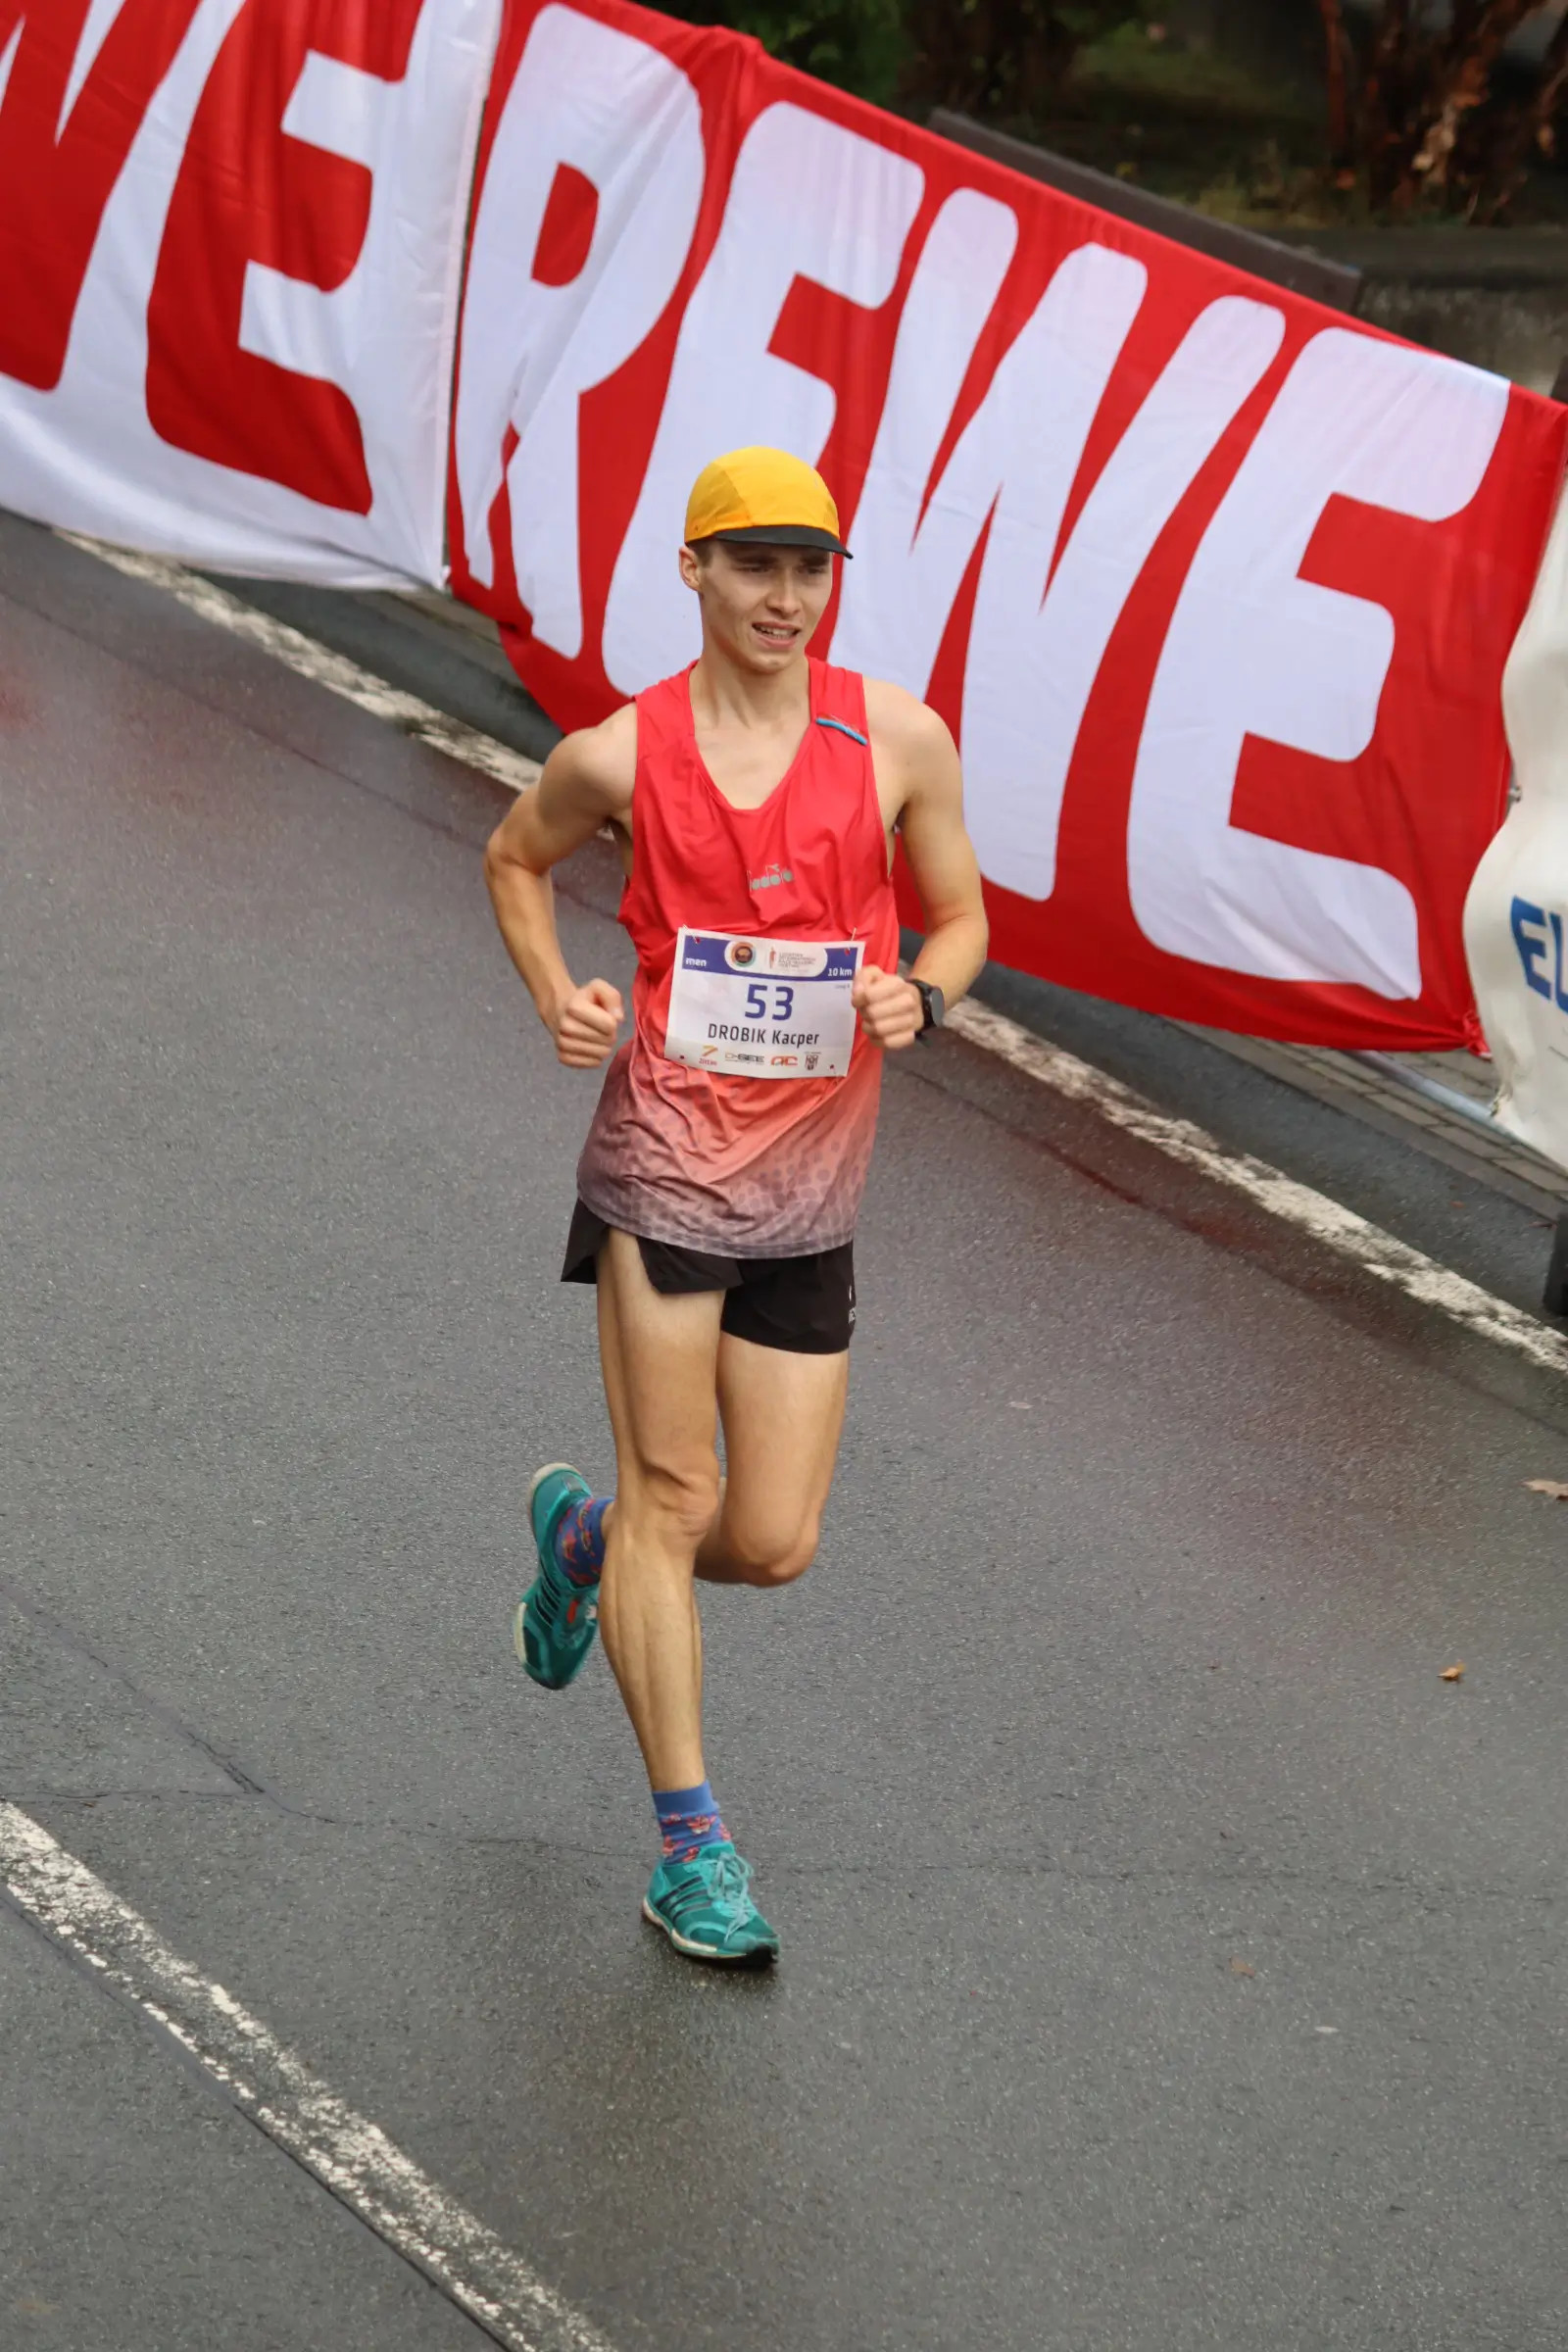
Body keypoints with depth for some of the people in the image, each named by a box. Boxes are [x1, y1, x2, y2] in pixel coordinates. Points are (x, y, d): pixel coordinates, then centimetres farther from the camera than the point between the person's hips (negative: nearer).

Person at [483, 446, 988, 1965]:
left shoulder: (899, 740, 1)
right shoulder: (622, 754, -2)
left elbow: (959, 916, 12)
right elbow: (515, 858, 17)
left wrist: (917, 995, -10)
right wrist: (556, 996, -1)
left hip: (812, 1189, 3)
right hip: (668, 1151, -3)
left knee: (775, 1544, 4)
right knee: (674, 1500, -5)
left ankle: (580, 1534, 37)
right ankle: (689, 1842, 5)